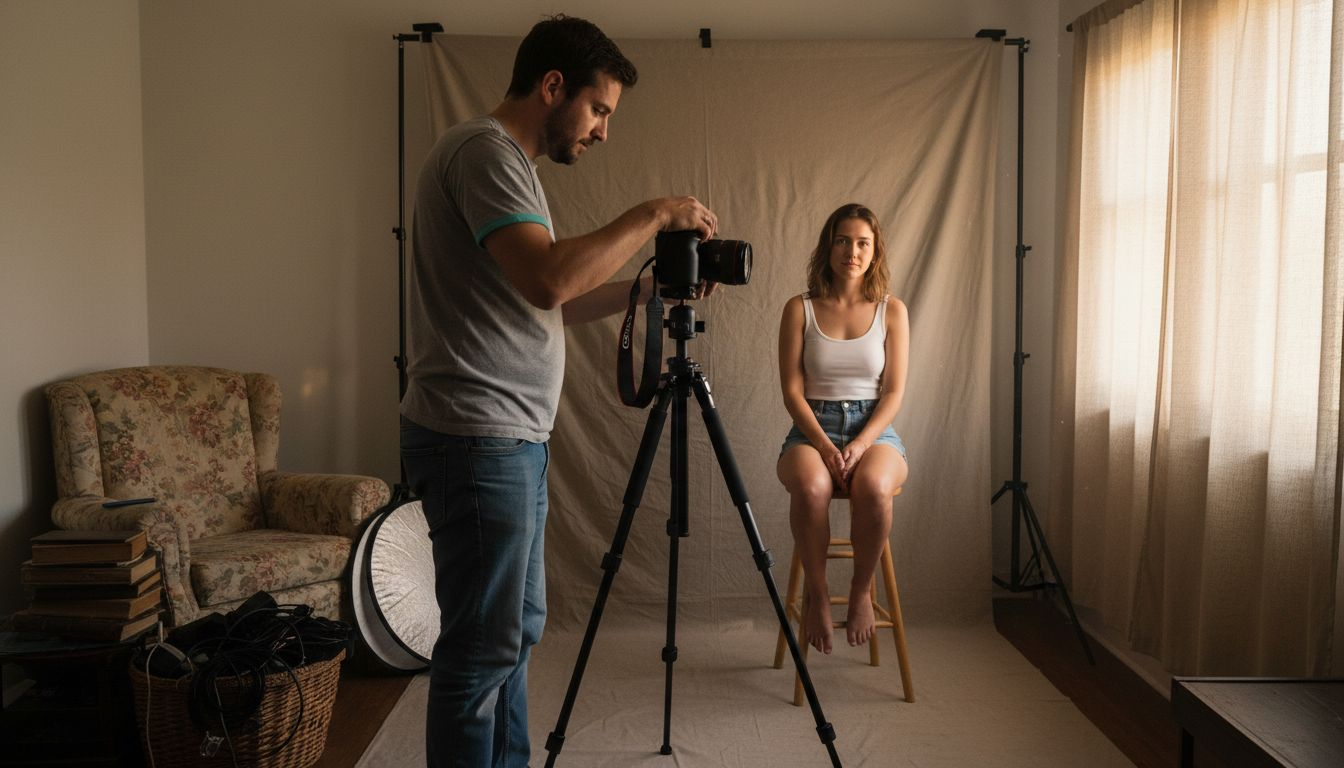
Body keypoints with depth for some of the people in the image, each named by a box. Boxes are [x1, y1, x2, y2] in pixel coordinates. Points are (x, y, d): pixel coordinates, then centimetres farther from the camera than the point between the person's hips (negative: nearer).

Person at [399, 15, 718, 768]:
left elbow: (543, 305, 20)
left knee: (518, 628, 16)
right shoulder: (484, 149, -12)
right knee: (485, 645, -3)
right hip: (476, 440, -10)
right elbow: (546, 280, -28)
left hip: (513, 438, 10)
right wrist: (652, 215, -16)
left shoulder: (508, 161, 19)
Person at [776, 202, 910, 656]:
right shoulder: (799, 309, 5)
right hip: (812, 428, 0)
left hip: (875, 430, 1)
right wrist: (825, 446, -16)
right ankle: (817, 594, -15)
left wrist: (860, 445, -14)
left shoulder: (892, 311, 8)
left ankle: (861, 591, -10)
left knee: (874, 488, -36)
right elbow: (792, 391, -1)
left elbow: (894, 393, 2)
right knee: (810, 487, -37)